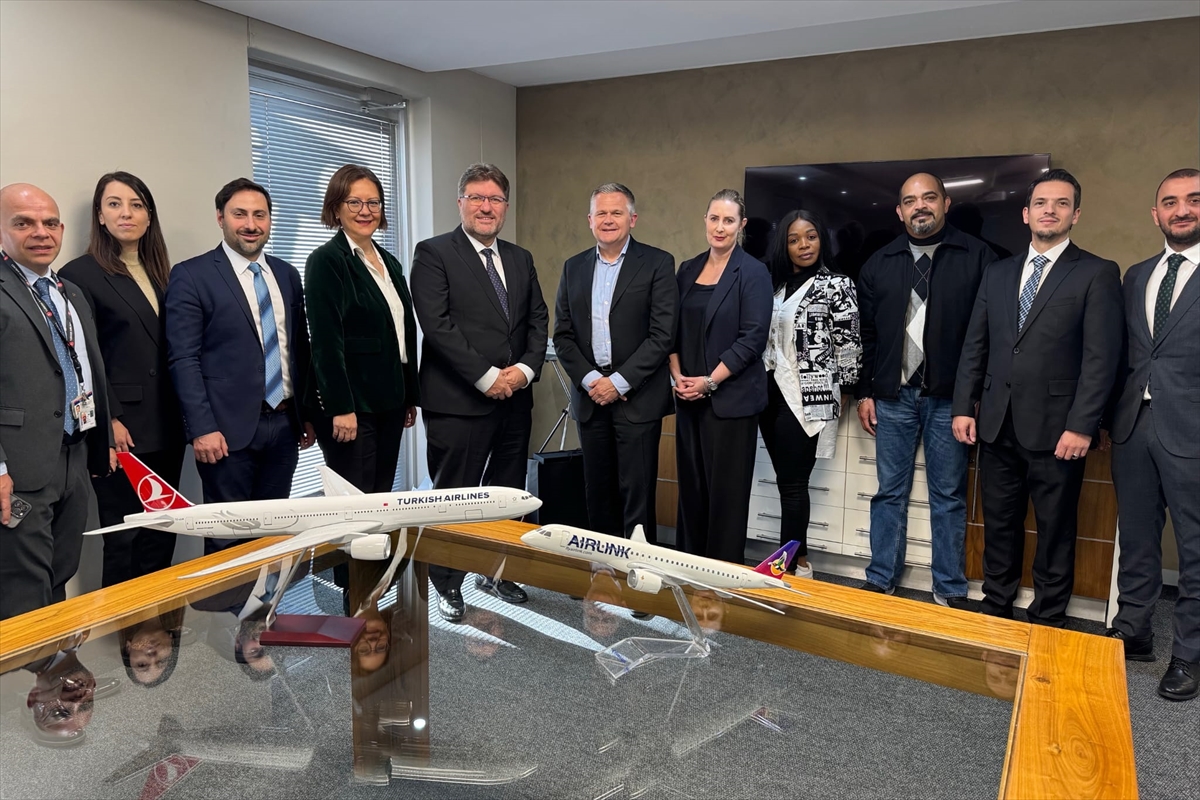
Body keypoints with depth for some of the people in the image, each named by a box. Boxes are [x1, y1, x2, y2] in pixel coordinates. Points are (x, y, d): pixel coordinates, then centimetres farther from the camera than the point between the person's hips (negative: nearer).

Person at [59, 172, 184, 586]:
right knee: (125, 543, 0)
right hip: (122, 432, -6)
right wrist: (109, 421, -14)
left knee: (162, 539, 10)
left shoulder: (160, 273, 15)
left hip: (166, 429, 6)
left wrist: (183, 417, 8)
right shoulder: (80, 274, -4)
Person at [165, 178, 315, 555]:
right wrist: (202, 428, -15)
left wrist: (308, 414, 14)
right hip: (229, 429, -5)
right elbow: (183, 359, -9)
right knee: (228, 541, 4)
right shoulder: (191, 276, -4)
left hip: (284, 424, 5)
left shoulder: (287, 274, 12)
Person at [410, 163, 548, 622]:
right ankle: (447, 585, 19)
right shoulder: (434, 254, -4)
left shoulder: (520, 259, 16)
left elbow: (538, 320, 14)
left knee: (506, 495, 14)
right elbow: (436, 324, -14)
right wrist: (486, 377, -16)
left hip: (514, 400, 6)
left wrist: (526, 368, -4)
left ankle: (496, 573, 31)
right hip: (459, 401, -6)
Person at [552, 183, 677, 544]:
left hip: (637, 397, -4)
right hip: (590, 395, 4)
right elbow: (562, 334, 8)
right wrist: (589, 379, -7)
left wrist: (619, 382, -13)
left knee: (637, 495, -2)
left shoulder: (657, 263, -2)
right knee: (598, 493, 11)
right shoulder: (574, 267, 11)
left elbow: (662, 334, -10)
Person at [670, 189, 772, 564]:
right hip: (688, 397, 5)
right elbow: (673, 330, 12)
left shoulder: (753, 273, -5)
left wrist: (710, 381, -15)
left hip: (731, 398, -5)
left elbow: (752, 338, -12)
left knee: (727, 491, 0)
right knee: (691, 487, 10)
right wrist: (678, 376, -2)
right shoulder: (688, 270, 11)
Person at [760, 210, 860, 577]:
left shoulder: (836, 285, -5)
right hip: (771, 393, 6)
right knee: (786, 481, 9)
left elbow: (848, 343, -5)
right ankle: (798, 560, 20)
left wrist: (842, 391, 0)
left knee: (792, 484, -4)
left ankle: (792, 566, 5)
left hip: (807, 397, -6)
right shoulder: (774, 283, 13)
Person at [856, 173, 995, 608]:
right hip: (893, 395, 2)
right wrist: (864, 392, 6)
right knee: (890, 492, 9)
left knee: (949, 496, 7)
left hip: (950, 397, -2)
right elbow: (865, 333, 9)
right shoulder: (880, 263, 8)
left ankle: (950, 590, 19)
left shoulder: (976, 257, -1)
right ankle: (880, 582, 19)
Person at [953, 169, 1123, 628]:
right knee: (999, 523, 13)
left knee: (1055, 530, 7)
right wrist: (963, 408, 4)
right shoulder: (998, 274, 12)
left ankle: (1048, 620, 21)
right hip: (997, 423, 4)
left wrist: (1081, 426, -15)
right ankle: (995, 608, 27)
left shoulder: (1097, 274, -2)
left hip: (1054, 428, -4)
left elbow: (1101, 358, -9)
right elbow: (975, 346, 11)